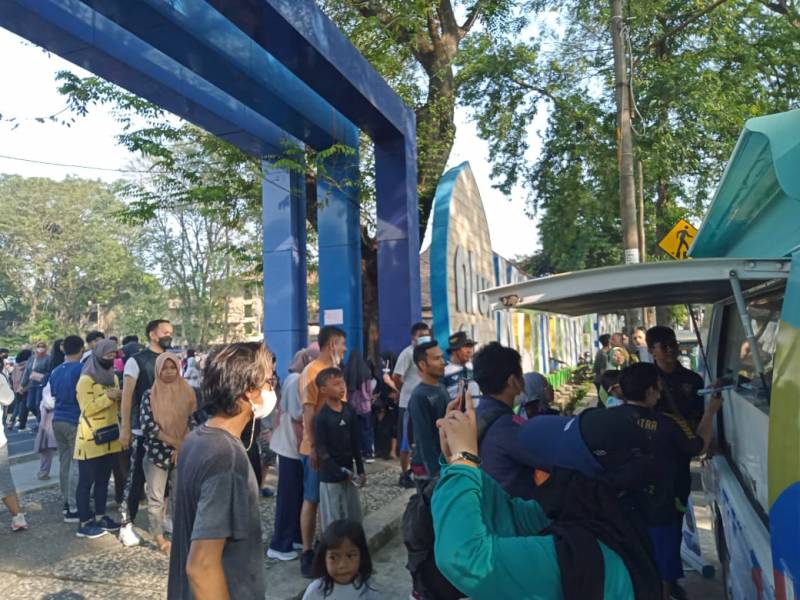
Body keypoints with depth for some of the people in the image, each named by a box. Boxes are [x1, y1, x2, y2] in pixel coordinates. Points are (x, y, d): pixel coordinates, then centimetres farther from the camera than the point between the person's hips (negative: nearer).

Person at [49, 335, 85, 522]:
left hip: (58, 420, 8)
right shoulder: (81, 369, -12)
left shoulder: (55, 371, 10)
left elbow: (54, 395, 21)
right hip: (75, 421, -8)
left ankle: (66, 502, 22)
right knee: (77, 464, -4)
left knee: (64, 463, 15)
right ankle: (73, 508, -4)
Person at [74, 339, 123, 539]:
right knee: (86, 481, 1)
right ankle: (84, 523, 9)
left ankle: (100, 516, 26)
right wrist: (108, 397, -22)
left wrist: (121, 398, 0)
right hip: (91, 439, -7)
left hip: (109, 437, 8)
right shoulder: (86, 380, -11)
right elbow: (87, 409, -20)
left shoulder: (113, 378, 12)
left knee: (103, 479, 15)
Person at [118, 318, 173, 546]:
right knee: (136, 479, 1)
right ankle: (126, 525, 12)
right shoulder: (136, 361, -7)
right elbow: (126, 396, -10)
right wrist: (125, 429, -14)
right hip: (143, 431, -5)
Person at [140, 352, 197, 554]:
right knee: (156, 498, 6)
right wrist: (175, 442, -15)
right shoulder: (150, 395, -4)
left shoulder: (187, 392, 1)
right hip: (157, 453, -1)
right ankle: (159, 537, 20)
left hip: (182, 453, 2)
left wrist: (182, 448, -9)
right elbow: (147, 425, -11)